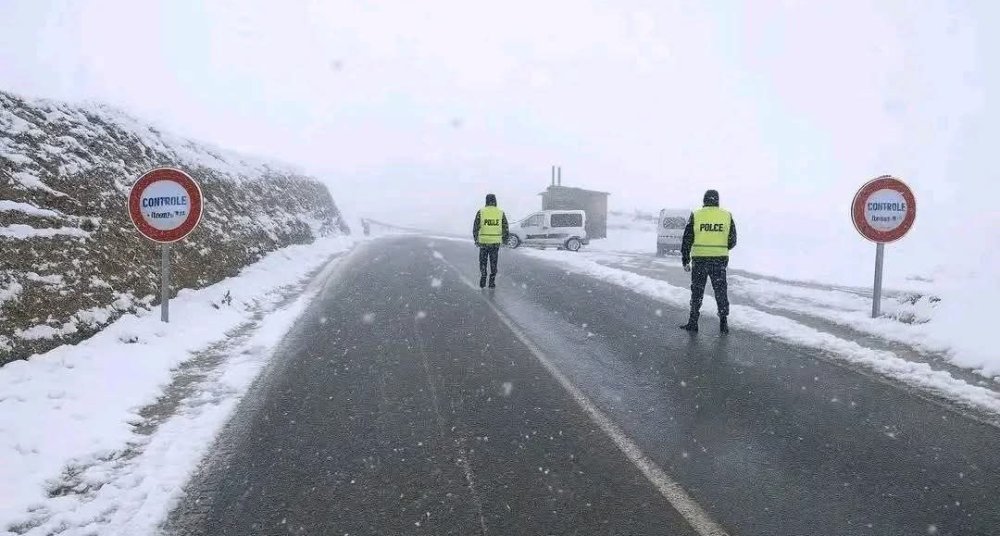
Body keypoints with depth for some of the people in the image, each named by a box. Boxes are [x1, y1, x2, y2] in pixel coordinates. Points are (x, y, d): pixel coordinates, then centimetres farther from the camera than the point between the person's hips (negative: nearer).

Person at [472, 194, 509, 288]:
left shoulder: (481, 212, -5)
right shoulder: (501, 213, -1)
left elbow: (475, 228, -4)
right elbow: (505, 229, 1)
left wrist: (476, 241, 9)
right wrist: (505, 240, 15)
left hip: (483, 242, -1)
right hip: (495, 243, 1)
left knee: (483, 262, 15)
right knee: (493, 263, 14)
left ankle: (483, 281, 5)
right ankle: (492, 282, 13)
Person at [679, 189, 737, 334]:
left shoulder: (695, 216, -3)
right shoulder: (727, 216, 1)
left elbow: (687, 240, -3)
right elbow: (732, 242, 5)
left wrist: (685, 261, 4)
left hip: (699, 260, -1)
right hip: (720, 260, 1)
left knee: (697, 292, 10)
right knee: (721, 292, 12)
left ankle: (693, 323, 14)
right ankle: (723, 323, 14)